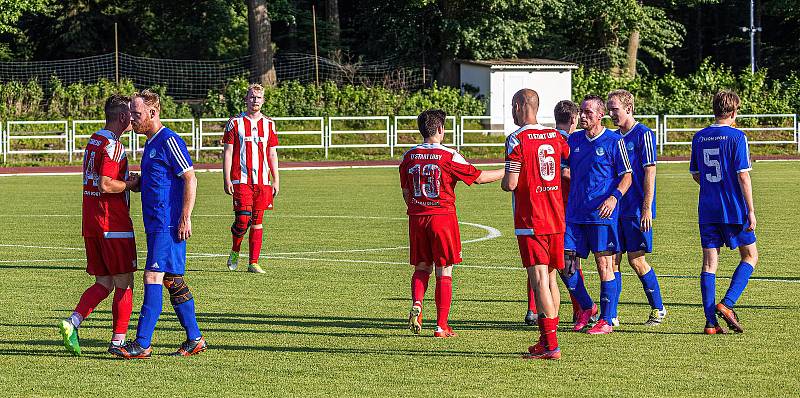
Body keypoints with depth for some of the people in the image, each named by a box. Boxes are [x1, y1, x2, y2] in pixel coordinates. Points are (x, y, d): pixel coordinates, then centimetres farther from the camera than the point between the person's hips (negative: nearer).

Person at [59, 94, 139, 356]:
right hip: (114, 225, -8)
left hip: (91, 224, 8)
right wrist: (131, 184, -8)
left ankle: (72, 322, -6)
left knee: (103, 283, 11)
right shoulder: (113, 145, -14)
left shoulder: (93, 141, 15)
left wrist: (128, 180, 14)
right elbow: (105, 186, -23)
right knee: (124, 283, 2)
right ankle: (118, 339, 5)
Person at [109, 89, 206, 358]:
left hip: (168, 225, -10)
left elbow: (190, 179, -16)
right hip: (156, 224, 10)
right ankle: (195, 339, 17)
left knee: (153, 277, -12)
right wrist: (136, 181, 14)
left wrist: (185, 219, -18)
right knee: (173, 281, 11)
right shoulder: (151, 144, 18)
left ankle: (142, 344, -13)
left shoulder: (169, 141, -12)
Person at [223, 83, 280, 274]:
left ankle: (253, 263, 5)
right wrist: (227, 179, -7)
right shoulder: (235, 123, 2)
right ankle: (235, 251, 14)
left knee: (257, 221, 2)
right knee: (242, 219, -13)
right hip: (241, 179, -3)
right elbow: (227, 152, 1)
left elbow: (272, 154, 15)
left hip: (263, 180, 3)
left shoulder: (268, 124, 11)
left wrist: (276, 180, 9)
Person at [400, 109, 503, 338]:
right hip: (443, 216, -4)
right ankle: (441, 326, 1)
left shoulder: (409, 157, 4)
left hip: (417, 218, 4)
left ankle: (416, 304, -9)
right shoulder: (449, 156, -9)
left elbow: (406, 192, 13)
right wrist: (507, 172, 8)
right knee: (444, 272, 1)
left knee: (422, 267, 17)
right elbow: (479, 177, -4)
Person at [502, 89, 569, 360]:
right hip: (556, 219, 7)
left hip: (530, 221, -7)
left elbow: (510, 184, -14)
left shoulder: (517, 140, -11)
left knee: (539, 279, -10)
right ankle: (547, 340, 22)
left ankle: (550, 345, -16)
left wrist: (504, 179, 7)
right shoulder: (555, 137, 8)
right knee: (551, 279, 14)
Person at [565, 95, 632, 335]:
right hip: (574, 213, 6)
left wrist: (614, 197, -20)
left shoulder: (613, 141, -4)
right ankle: (585, 308, 21)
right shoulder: (574, 140, 12)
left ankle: (606, 321, 2)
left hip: (602, 214, -6)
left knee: (604, 266, -3)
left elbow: (626, 177, -4)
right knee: (565, 261, 1)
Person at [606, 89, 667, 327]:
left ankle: (658, 309, 13)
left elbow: (649, 172, -12)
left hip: (636, 210, -7)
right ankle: (611, 315, 5)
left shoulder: (643, 134, -9)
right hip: (615, 209, 7)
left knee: (636, 260, -3)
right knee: (612, 260, 2)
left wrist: (647, 208, -17)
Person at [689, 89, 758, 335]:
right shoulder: (736, 137, -9)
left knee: (709, 262, 5)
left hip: (707, 210, 5)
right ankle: (727, 304, -7)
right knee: (750, 256, 10)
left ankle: (711, 322, 0)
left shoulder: (699, 138, 7)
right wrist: (751, 210, -9)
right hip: (734, 209, -5)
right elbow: (743, 175, -12)